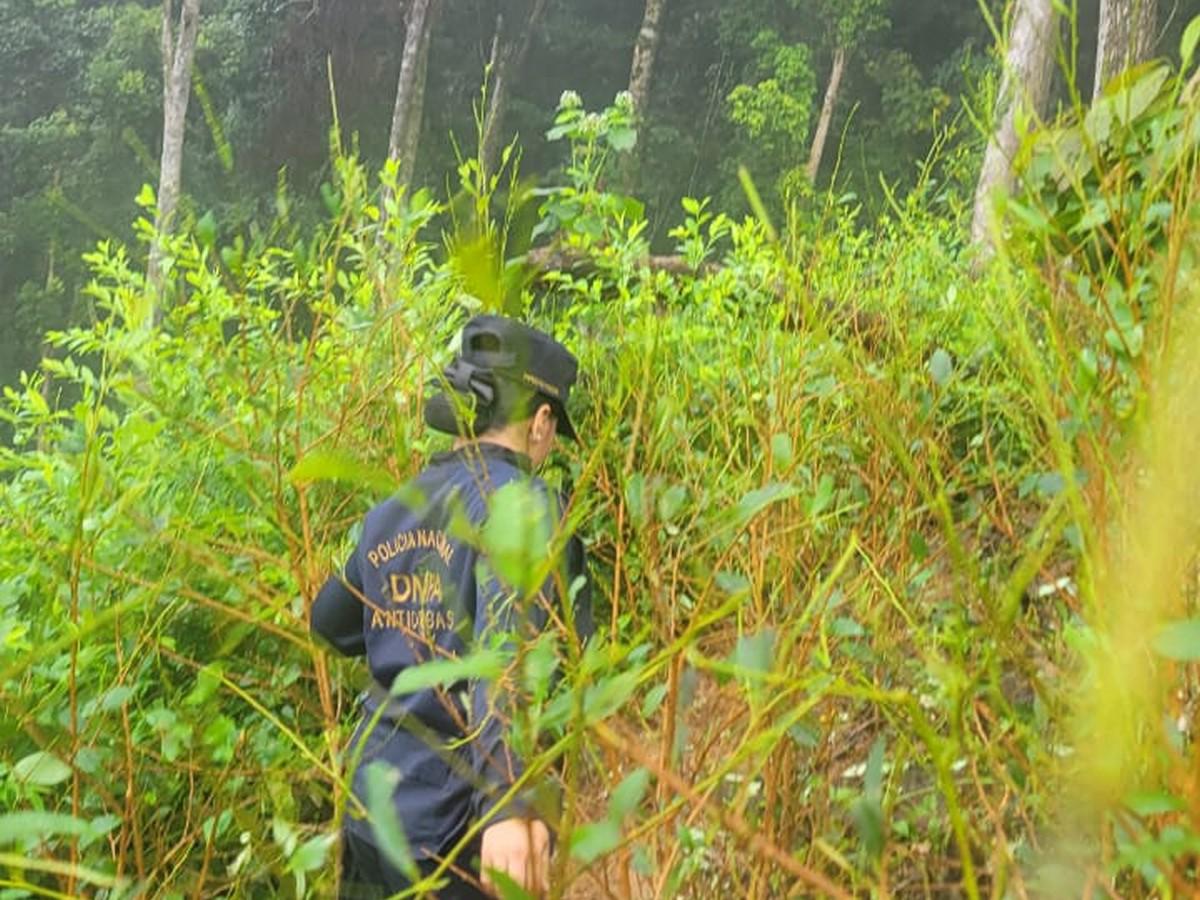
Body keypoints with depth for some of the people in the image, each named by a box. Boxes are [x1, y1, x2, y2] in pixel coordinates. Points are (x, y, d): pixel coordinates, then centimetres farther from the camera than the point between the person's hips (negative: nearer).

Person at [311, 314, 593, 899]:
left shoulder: (395, 511, 7)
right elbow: (508, 645, -29)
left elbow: (329, 621, 22)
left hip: (371, 805, 7)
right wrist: (509, 803, -40)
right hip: (455, 822, -7)